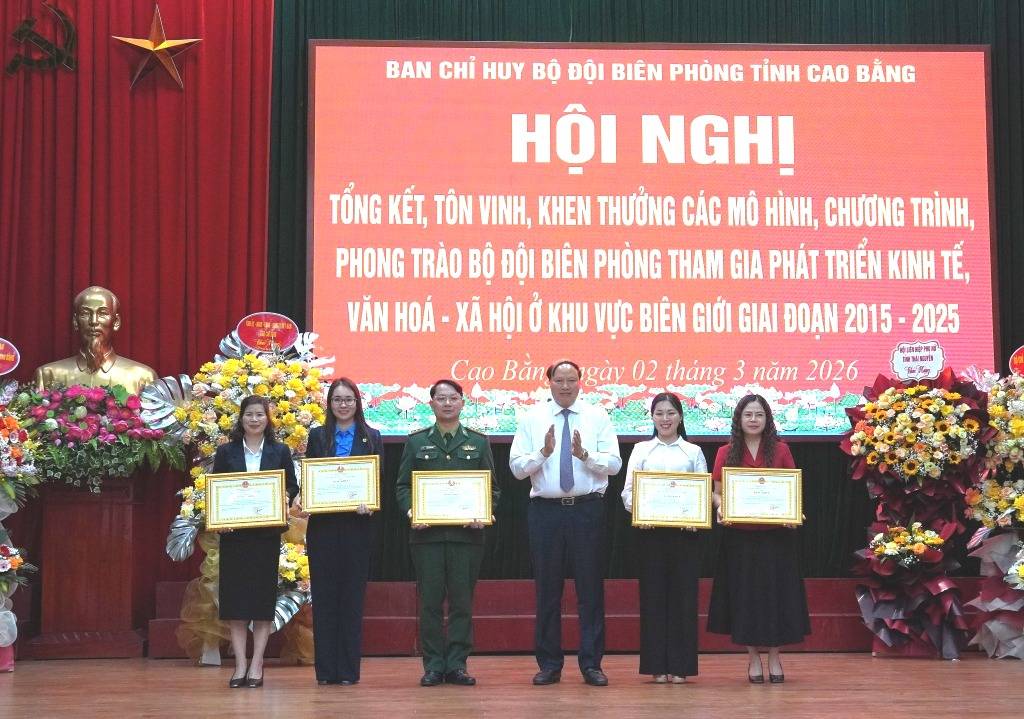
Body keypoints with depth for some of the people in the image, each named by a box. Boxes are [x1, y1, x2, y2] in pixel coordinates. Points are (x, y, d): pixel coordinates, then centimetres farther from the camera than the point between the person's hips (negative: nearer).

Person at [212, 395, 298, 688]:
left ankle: (257, 665, 6)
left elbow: (293, 488, 9)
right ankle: (240, 665, 3)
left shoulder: (280, 452, 7)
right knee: (234, 597, -2)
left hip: (267, 532, 0)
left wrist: (283, 498, -13)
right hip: (234, 533, 0)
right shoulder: (226, 451, 7)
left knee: (263, 597, 0)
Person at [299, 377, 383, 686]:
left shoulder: (371, 437, 7)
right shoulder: (317, 436, 10)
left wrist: (369, 504, -16)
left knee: (352, 596, 2)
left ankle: (349, 669, 7)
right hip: (322, 525, 1)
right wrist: (302, 503, -12)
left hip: (357, 525, -1)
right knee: (324, 596, 2)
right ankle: (326, 669, 8)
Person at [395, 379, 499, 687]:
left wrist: (483, 514, -8)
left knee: (462, 601, 2)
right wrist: (410, 511, -10)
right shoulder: (416, 442, 11)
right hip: (426, 532, 0)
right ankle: (433, 666, 7)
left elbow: (492, 486, 9)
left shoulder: (478, 442, 11)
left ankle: (457, 664, 9)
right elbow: (403, 485, 8)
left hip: (466, 532, 0)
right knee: (430, 601, 1)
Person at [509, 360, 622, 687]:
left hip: (588, 509, 0)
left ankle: (591, 664, 10)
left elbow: (614, 464, -3)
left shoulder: (597, 417, 5)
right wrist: (543, 452, -16)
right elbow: (516, 467, -1)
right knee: (547, 588, 6)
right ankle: (549, 664, 15)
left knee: (591, 587, 2)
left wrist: (584, 454, -19)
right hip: (545, 510, 1)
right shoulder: (532, 418, 6)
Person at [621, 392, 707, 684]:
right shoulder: (641, 450, 11)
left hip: (684, 530, 0)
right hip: (649, 531, 0)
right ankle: (657, 665, 6)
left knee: (683, 594, -1)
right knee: (653, 594, 0)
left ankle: (680, 666, 6)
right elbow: (628, 489, 3)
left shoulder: (693, 452, 11)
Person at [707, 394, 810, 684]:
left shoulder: (780, 450, 3)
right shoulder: (726, 453, 3)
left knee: (775, 592, 3)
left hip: (775, 535, 0)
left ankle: (774, 657, 15)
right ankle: (753, 659, 16)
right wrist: (720, 508, -16)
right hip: (740, 536, 0)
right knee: (745, 595, 4)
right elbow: (716, 493, 5)